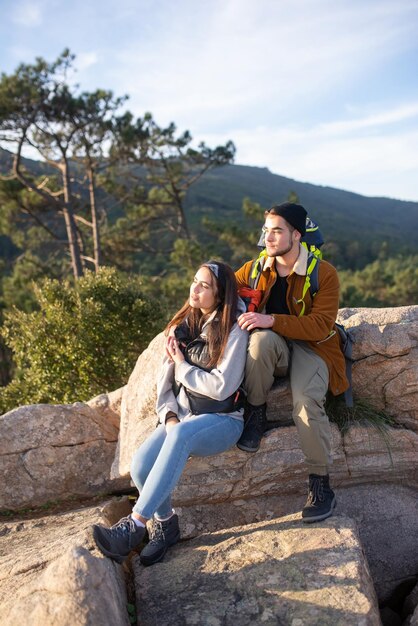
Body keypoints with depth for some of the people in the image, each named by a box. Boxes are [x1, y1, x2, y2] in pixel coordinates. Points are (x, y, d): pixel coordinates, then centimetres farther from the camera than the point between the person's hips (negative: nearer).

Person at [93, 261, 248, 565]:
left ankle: (134, 526, -34)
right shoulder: (183, 325, 11)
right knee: (141, 464, -21)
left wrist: (182, 367, -6)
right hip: (182, 417, 6)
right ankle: (165, 524, 5)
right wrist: (169, 414, -6)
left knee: (181, 435, -38)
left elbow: (221, 387, -16)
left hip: (223, 420, -5)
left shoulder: (233, 330, -9)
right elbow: (166, 377, 10)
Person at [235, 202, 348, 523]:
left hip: (312, 347, -2)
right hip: (274, 349, 3)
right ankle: (256, 415, -14)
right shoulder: (256, 269, 2)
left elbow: (321, 326, -19)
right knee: (261, 338, -34)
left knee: (307, 402, -30)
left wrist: (271, 320, -30)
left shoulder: (324, 273, -10)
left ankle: (321, 486, -11)